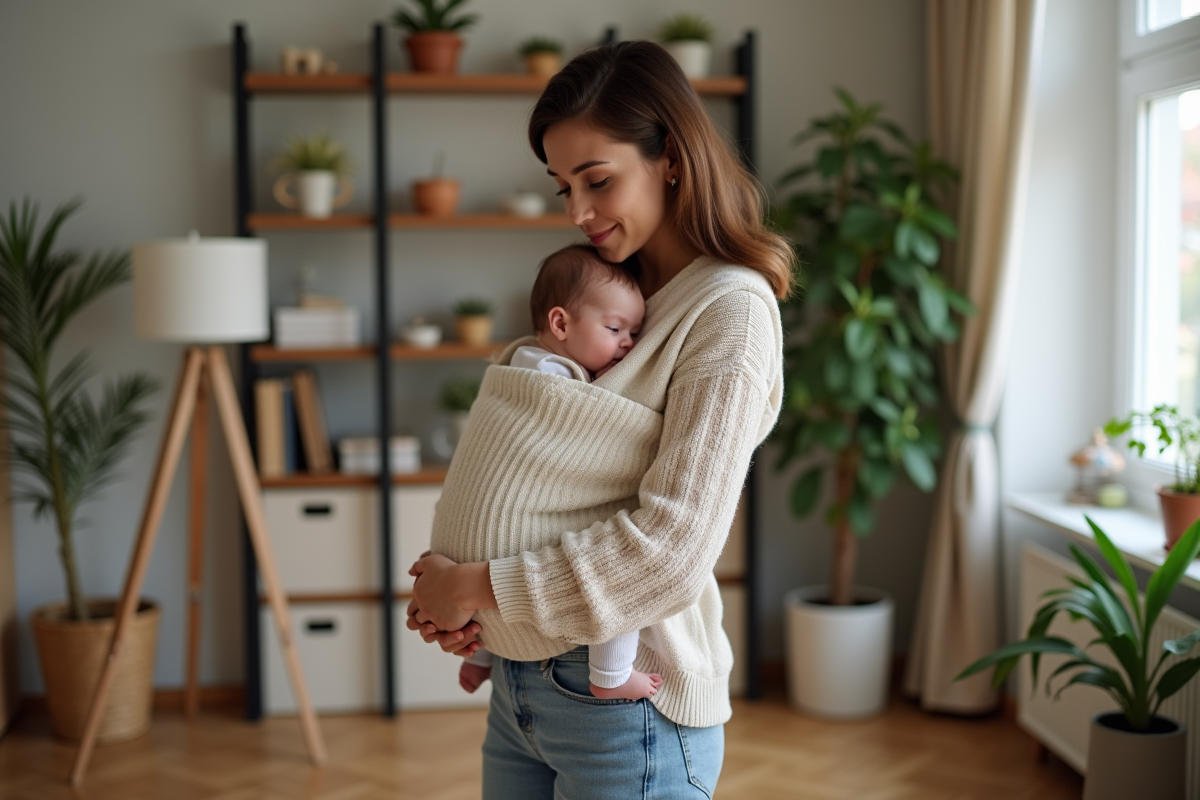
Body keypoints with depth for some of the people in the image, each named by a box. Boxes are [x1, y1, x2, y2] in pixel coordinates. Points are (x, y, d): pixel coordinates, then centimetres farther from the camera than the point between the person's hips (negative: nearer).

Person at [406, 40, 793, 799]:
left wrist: (479, 587, -16)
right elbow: (516, 470, 10)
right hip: (521, 680, 7)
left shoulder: (731, 311, -13)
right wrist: (445, 590, -7)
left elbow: (672, 551, -21)